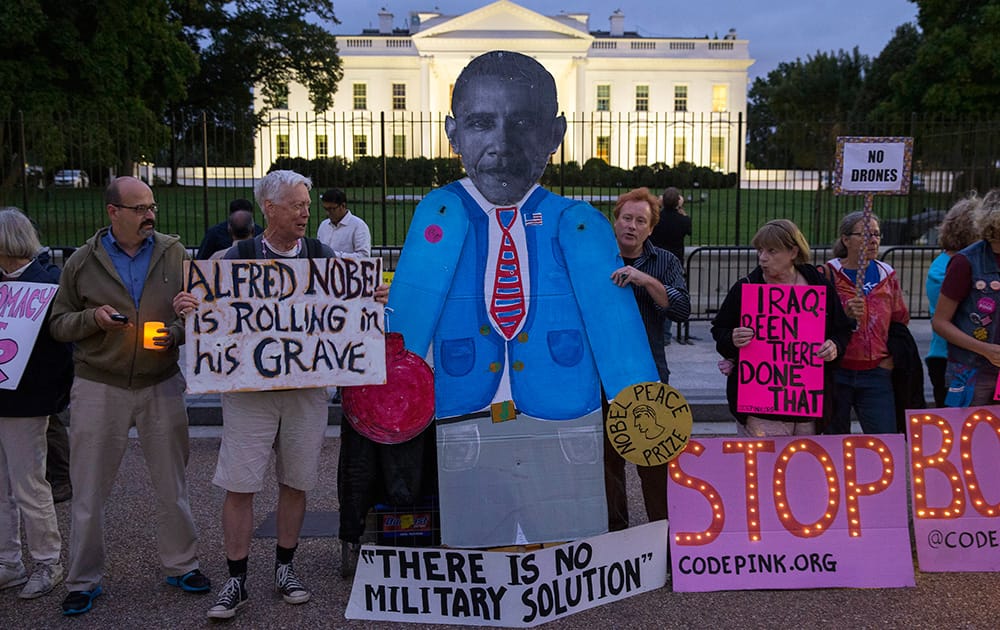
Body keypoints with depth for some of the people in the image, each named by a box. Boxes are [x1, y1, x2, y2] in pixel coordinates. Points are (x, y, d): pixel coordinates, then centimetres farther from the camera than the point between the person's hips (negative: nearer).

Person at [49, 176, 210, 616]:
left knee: (172, 483, 10)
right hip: (98, 386, -1)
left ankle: (180, 564, 27)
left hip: (161, 385, 1)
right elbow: (59, 324, 5)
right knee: (89, 488, 6)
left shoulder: (174, 253, 2)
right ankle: (83, 580, 22)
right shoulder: (83, 262, 1)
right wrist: (93, 318, -14)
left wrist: (175, 334, -13)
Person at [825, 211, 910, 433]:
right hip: (836, 372, -2)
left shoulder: (888, 275, 9)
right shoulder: (829, 274, -3)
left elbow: (901, 320, 19)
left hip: (875, 374, 3)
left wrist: (892, 357, 8)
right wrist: (845, 315, -23)